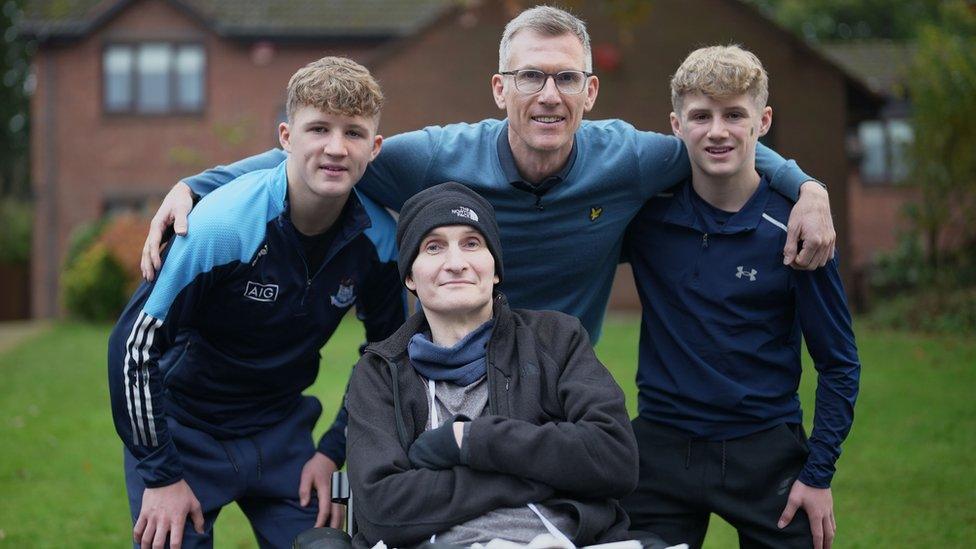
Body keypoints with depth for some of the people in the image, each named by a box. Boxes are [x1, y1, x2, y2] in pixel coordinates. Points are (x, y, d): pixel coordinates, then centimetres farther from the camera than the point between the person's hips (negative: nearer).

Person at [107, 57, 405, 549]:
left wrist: (336, 450, 0)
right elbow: (133, 345, -21)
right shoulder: (219, 226, -27)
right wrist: (161, 475, -17)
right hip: (182, 429, -4)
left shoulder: (380, 238, -12)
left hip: (281, 432, 4)